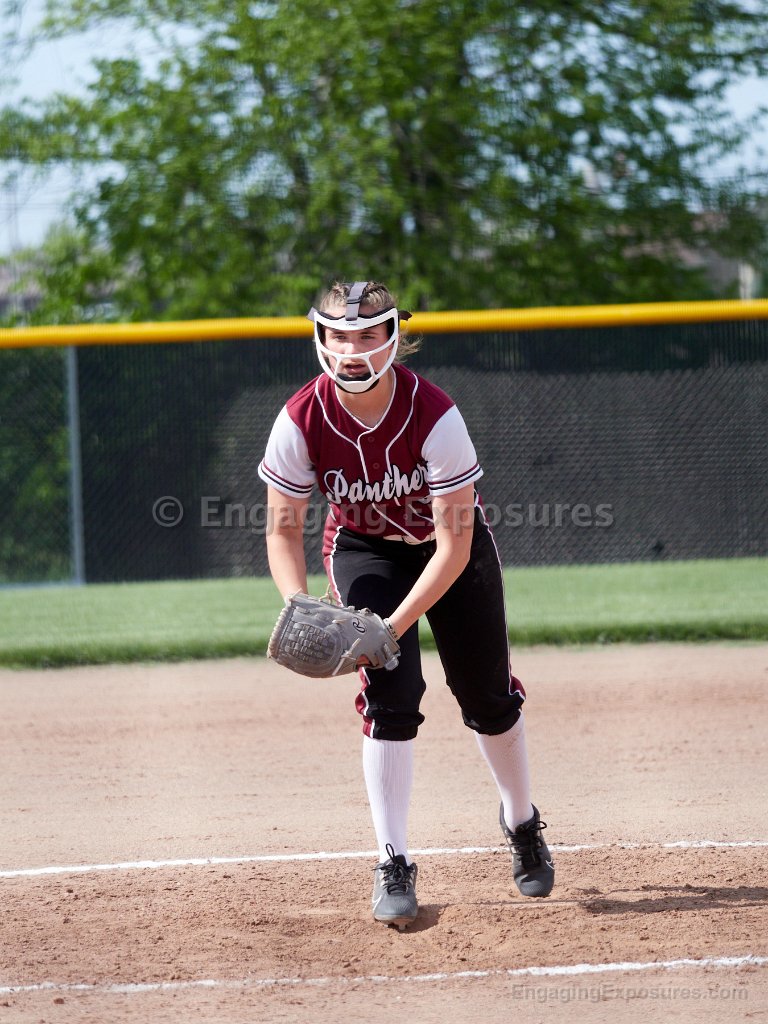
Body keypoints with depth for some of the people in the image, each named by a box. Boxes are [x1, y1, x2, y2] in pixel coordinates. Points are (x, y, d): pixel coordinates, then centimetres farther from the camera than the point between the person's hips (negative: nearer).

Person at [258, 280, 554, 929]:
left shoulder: (434, 416, -33)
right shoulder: (301, 421, -26)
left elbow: (454, 542, -30)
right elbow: (284, 531, -16)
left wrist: (395, 625, -36)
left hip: (449, 551, 0)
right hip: (365, 550, 1)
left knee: (488, 699, 7)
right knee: (391, 693, -17)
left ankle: (522, 824, 36)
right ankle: (394, 867, -10)